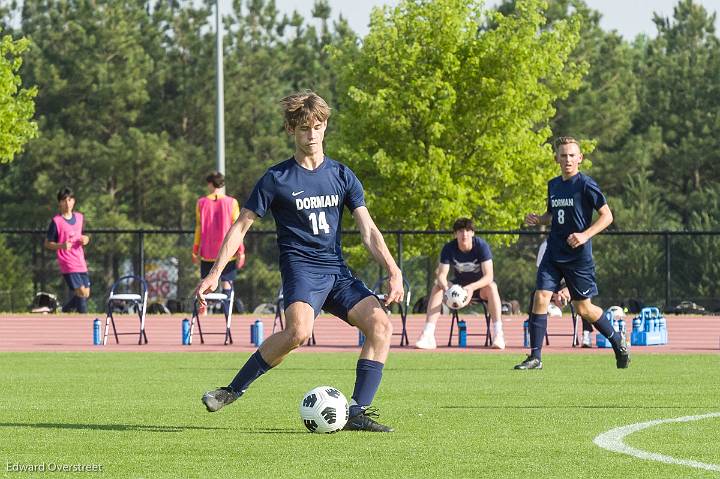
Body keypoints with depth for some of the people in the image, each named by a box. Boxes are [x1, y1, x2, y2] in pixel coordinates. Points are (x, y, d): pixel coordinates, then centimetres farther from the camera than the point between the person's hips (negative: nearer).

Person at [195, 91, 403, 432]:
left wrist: (393, 271, -7)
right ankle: (233, 391, -19)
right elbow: (241, 225, 4)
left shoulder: (342, 176, 10)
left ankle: (357, 412, -13)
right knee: (298, 331, -32)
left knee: (381, 325, -16)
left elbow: (368, 230, 6)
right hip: (301, 267, -5)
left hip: (338, 272, 5)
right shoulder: (277, 179, 0)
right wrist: (215, 273, -4)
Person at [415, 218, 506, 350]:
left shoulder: (482, 246, -22)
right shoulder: (449, 249, -15)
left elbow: (488, 276, -28)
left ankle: (498, 335, -39)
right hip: (459, 286, 3)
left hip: (480, 286, -3)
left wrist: (472, 287, -47)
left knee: (491, 287, -36)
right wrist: (446, 288, -44)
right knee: (437, 287, -25)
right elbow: (441, 275, -20)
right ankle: (428, 336, -31)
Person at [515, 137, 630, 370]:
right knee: (540, 298, -10)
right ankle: (535, 357, -7)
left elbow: (606, 216, -9)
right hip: (553, 253, 5)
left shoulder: (586, 184, -9)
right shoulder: (553, 185, 10)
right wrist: (537, 219, 3)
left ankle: (617, 341, 27)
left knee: (584, 309, 3)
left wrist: (585, 235, -21)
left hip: (579, 255, -5)